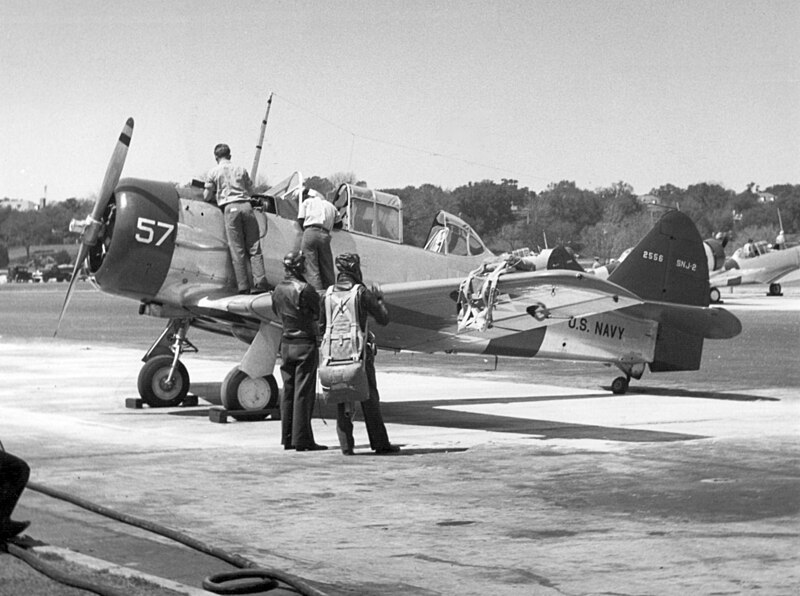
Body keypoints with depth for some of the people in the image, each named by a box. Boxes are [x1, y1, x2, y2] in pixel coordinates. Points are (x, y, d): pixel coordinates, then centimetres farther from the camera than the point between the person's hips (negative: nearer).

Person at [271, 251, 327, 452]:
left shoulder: (278, 289, 8)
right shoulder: (304, 289, -15)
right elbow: (319, 312, -10)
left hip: (286, 343, 7)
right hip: (305, 343, -7)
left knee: (288, 392, 11)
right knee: (304, 392, -4)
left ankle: (288, 438, 14)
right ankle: (302, 439, -3)